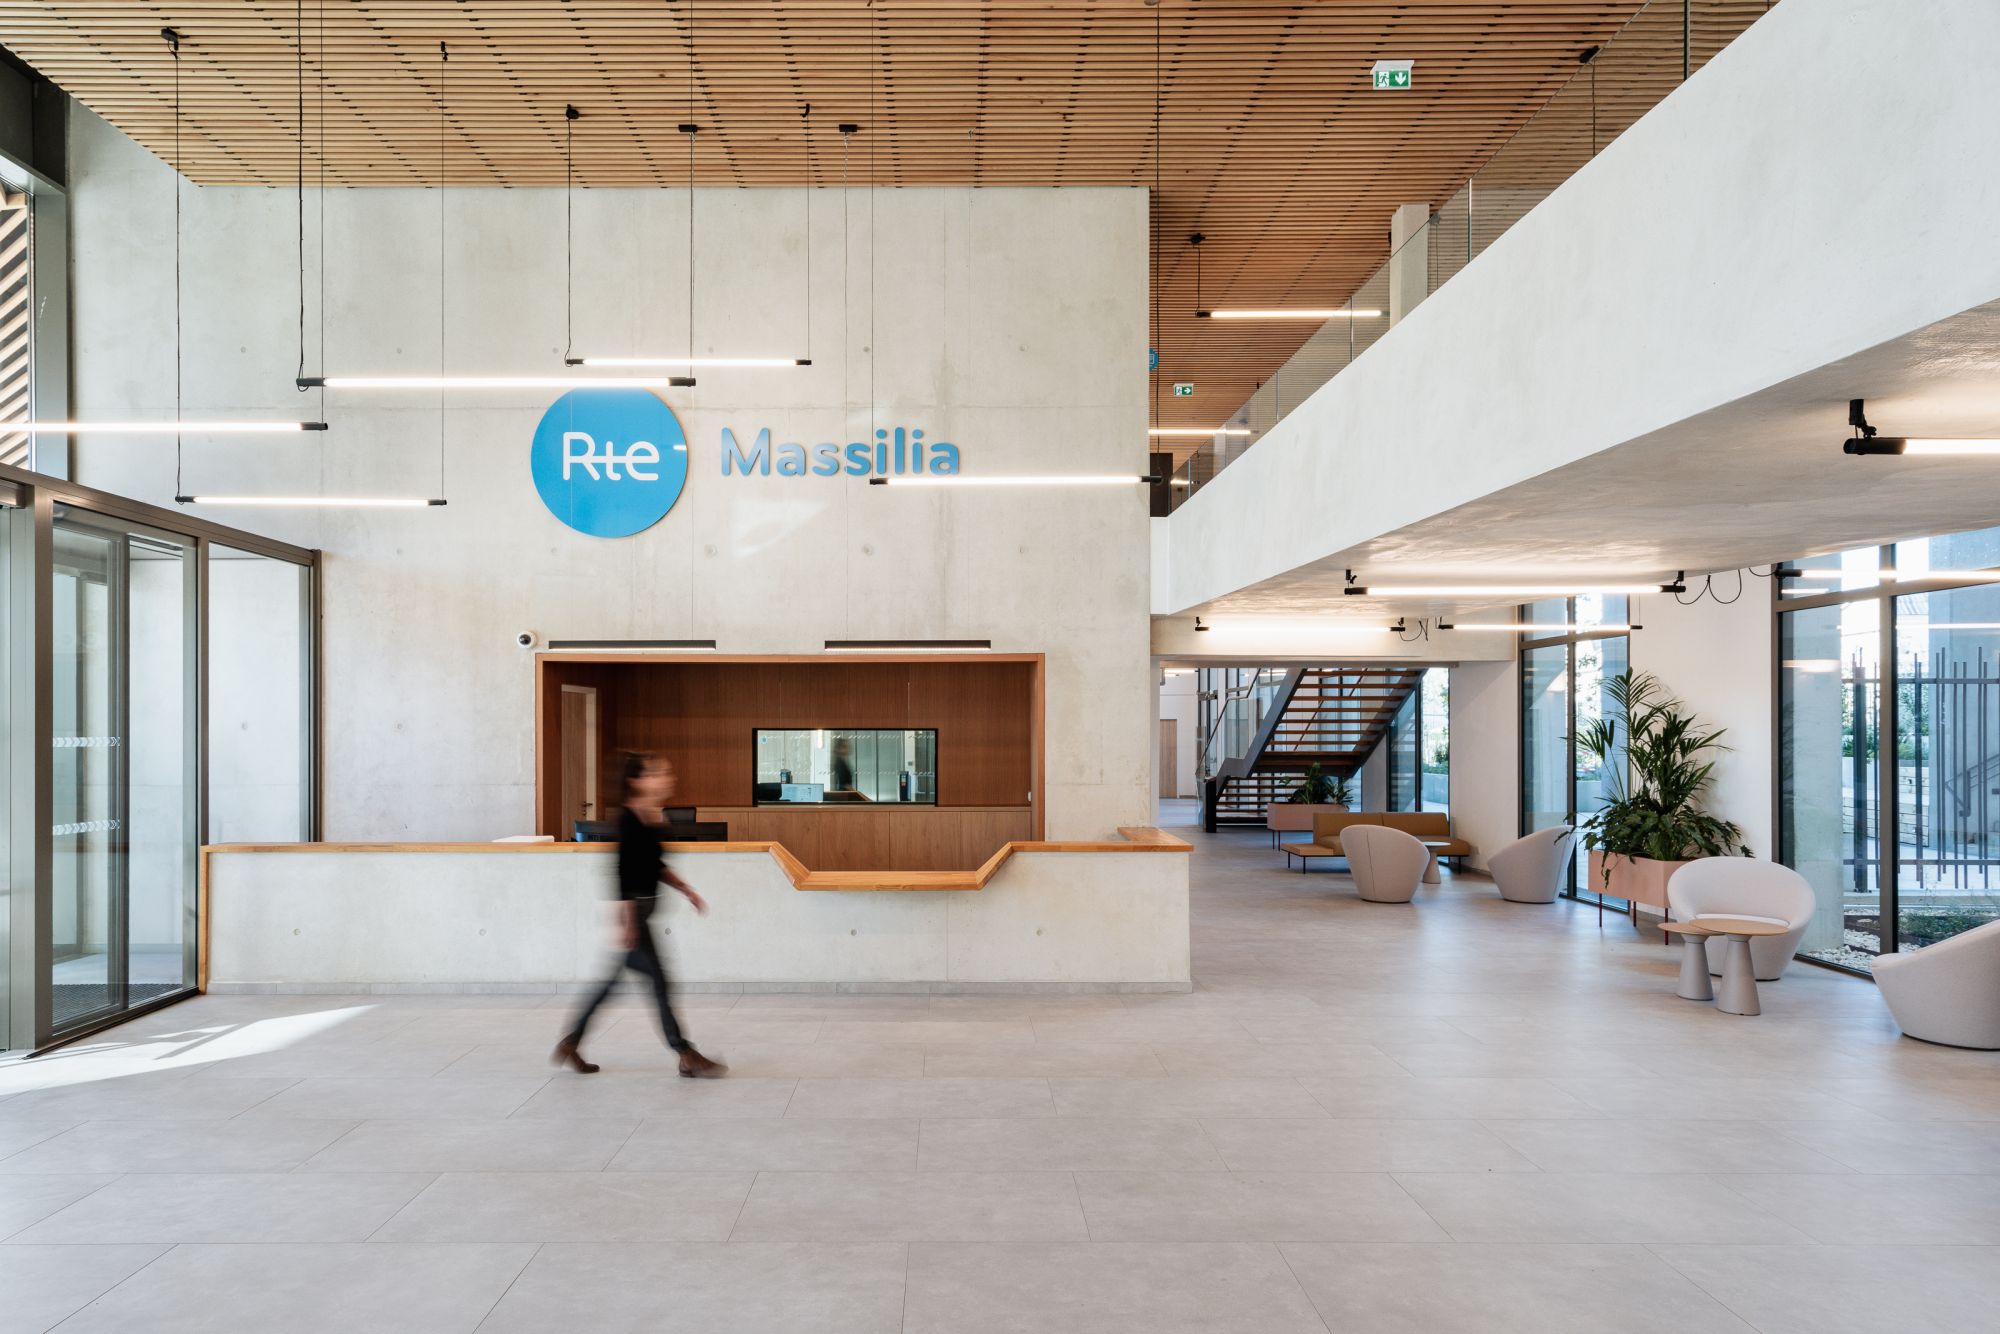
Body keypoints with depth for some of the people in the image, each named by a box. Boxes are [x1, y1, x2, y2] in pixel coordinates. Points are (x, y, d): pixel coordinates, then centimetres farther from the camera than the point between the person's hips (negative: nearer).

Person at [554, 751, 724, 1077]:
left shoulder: (647, 819, 10)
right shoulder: (630, 819, -18)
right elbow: (624, 871, -21)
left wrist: (685, 889, 20)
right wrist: (626, 922, -23)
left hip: (640, 911, 10)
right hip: (633, 910, -10)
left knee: (613, 980, 16)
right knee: (658, 981, -4)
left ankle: (570, 1045, 26)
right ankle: (687, 1057, 2)